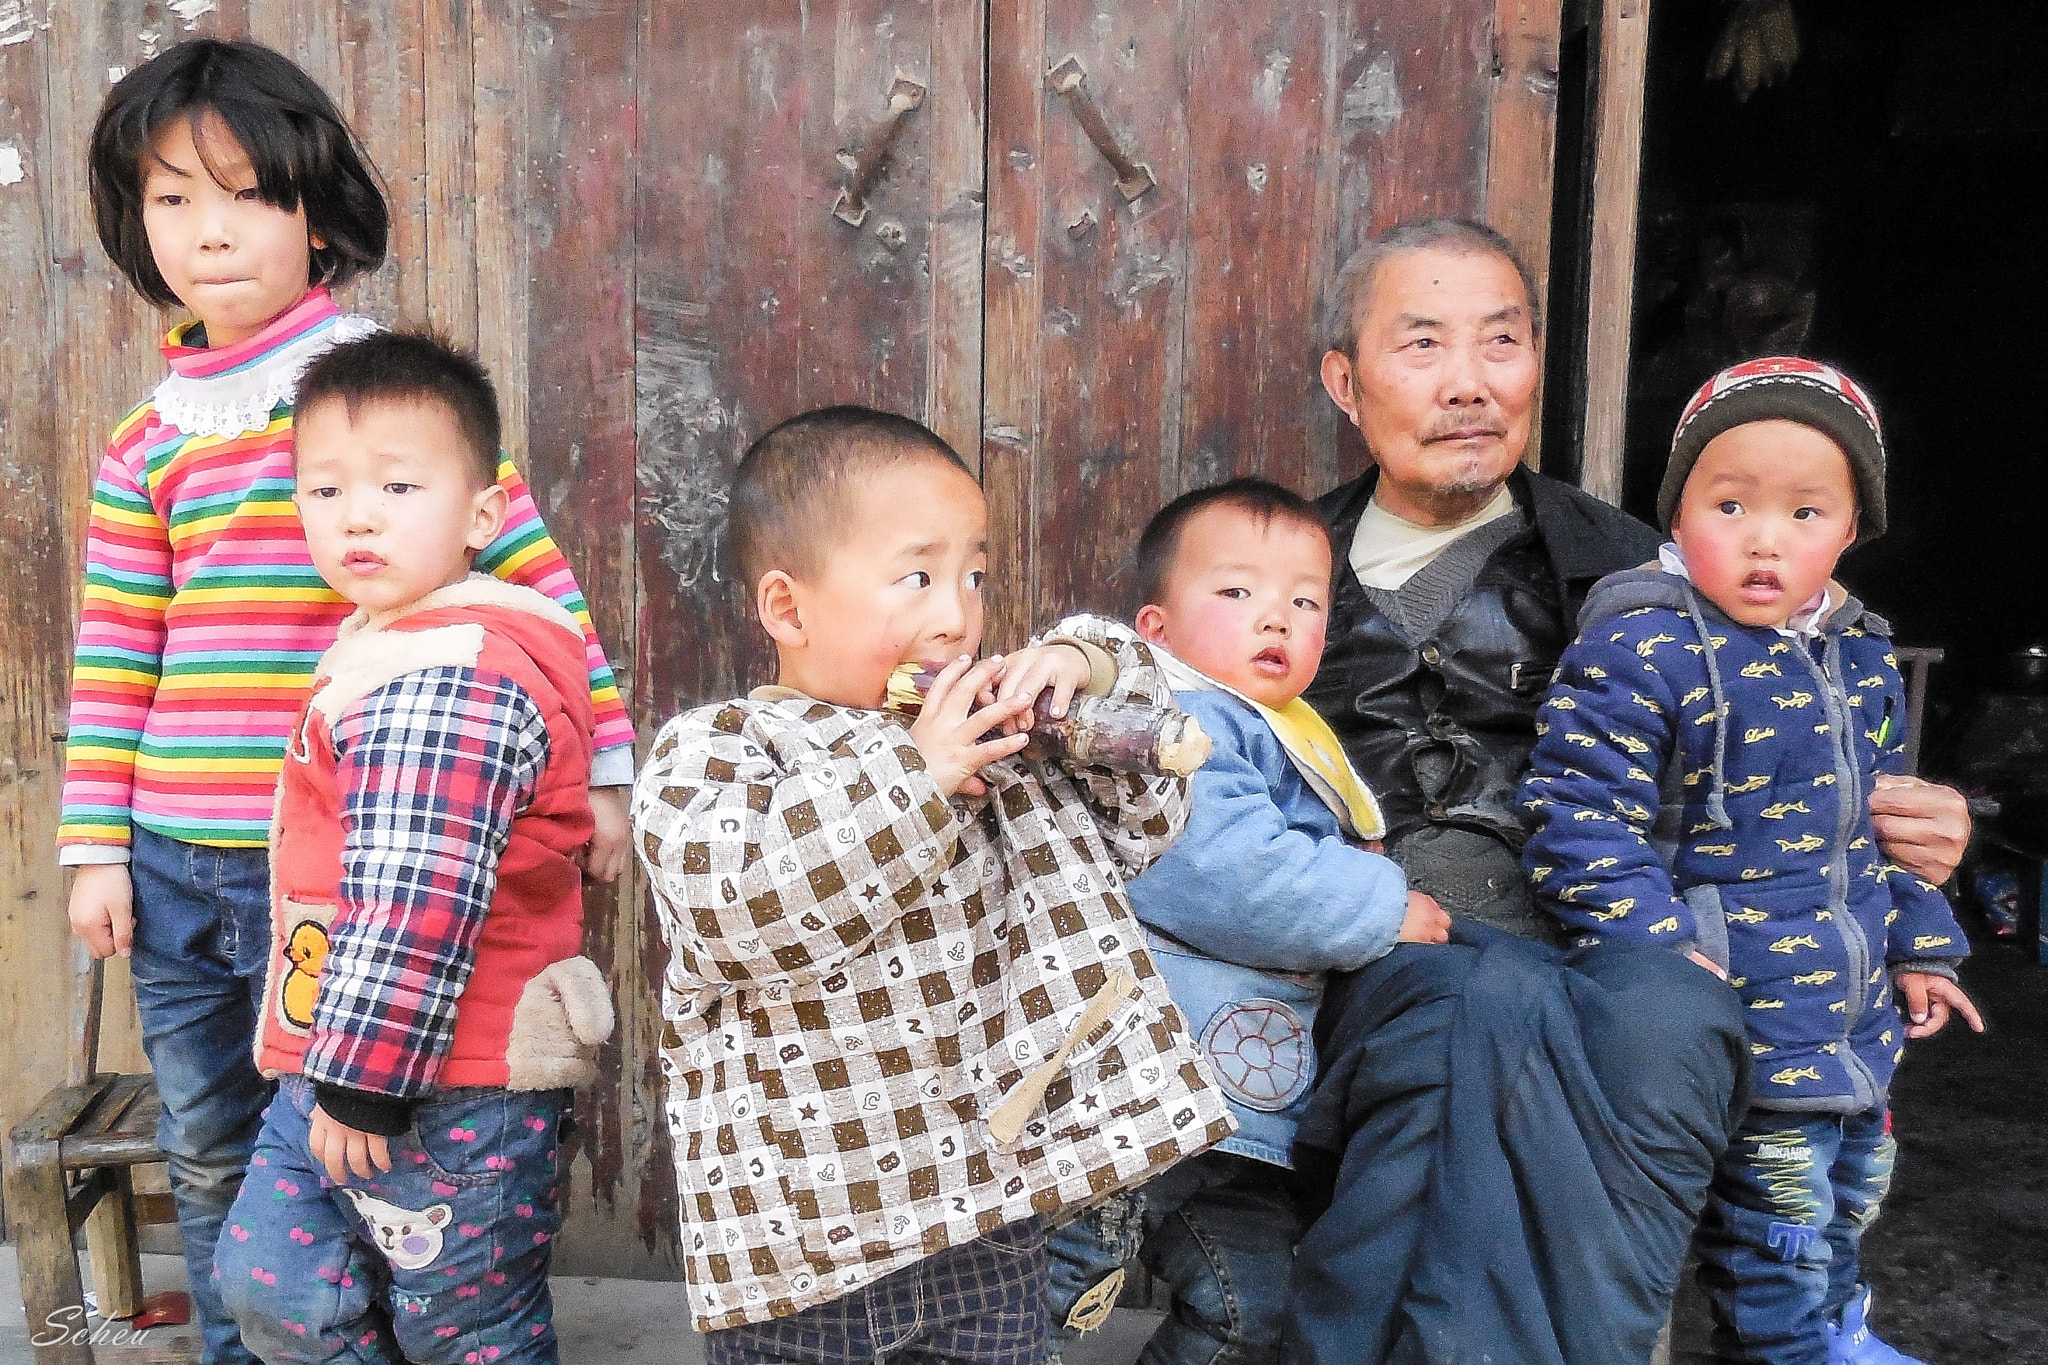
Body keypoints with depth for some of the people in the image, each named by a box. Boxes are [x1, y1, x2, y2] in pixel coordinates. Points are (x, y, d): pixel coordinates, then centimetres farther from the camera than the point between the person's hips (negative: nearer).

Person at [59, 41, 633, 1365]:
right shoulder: (148, 442, 8)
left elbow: (536, 571, -6)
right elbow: (113, 658, 11)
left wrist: (601, 761, -8)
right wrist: (96, 845, 8)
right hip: (178, 870, 5)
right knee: (210, 1163, 18)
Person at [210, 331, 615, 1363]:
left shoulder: (454, 682, -24)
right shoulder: (385, 648, 11)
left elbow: (416, 903, -28)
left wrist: (365, 1080, -23)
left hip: (442, 1091, -10)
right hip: (341, 1063, 10)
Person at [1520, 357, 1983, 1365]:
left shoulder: (1864, 658, 6)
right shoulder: (1641, 653, -20)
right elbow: (1580, 816, -22)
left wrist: (1918, 944, 20)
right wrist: (1662, 948, -26)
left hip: (1857, 1004, 8)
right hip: (1738, 1011, -8)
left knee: (1857, 1179, 25)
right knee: (1780, 1205, 3)